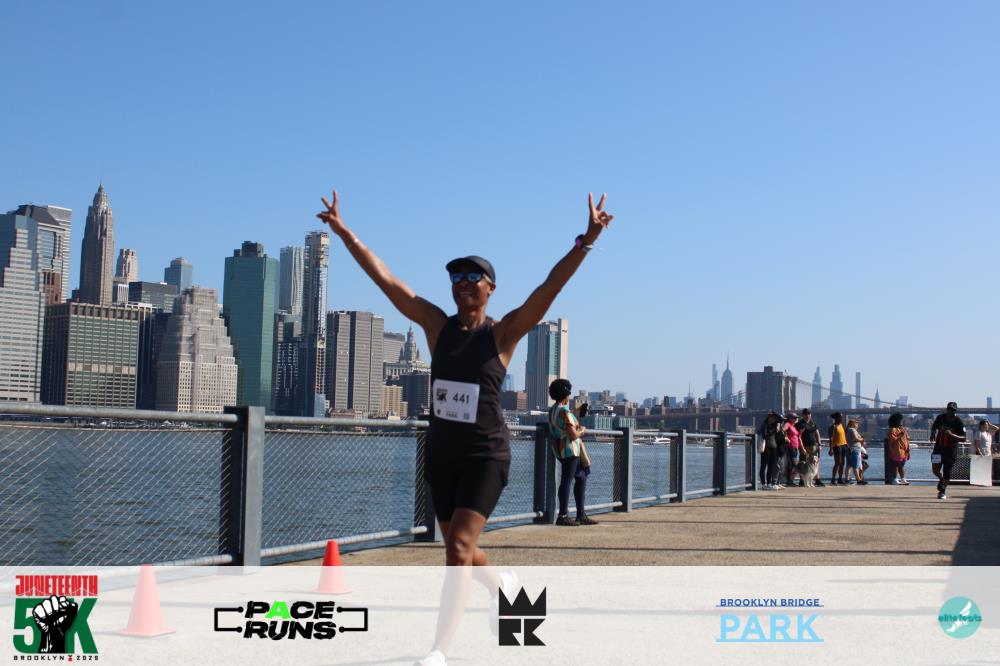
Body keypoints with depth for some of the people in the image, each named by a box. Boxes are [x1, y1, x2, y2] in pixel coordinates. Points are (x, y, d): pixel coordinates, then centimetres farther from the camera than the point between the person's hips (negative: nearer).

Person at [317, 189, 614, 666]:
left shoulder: (503, 333, -8)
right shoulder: (437, 325, 1)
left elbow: (551, 286, -19)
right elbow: (383, 278, -2)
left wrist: (585, 241, -30)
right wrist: (343, 231, -5)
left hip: (485, 456, -5)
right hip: (441, 453, 5)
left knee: (459, 547, -16)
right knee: (458, 548, 20)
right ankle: (502, 586, 51)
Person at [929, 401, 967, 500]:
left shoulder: (958, 422, -13)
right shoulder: (941, 418, -5)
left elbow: (963, 439, -15)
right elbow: (934, 427, 16)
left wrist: (952, 435, -30)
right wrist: (933, 434, -6)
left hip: (951, 450, -2)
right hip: (939, 447, 2)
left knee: (947, 472, 1)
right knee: (935, 469, -5)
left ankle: (943, 490, 21)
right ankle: (941, 479, 29)